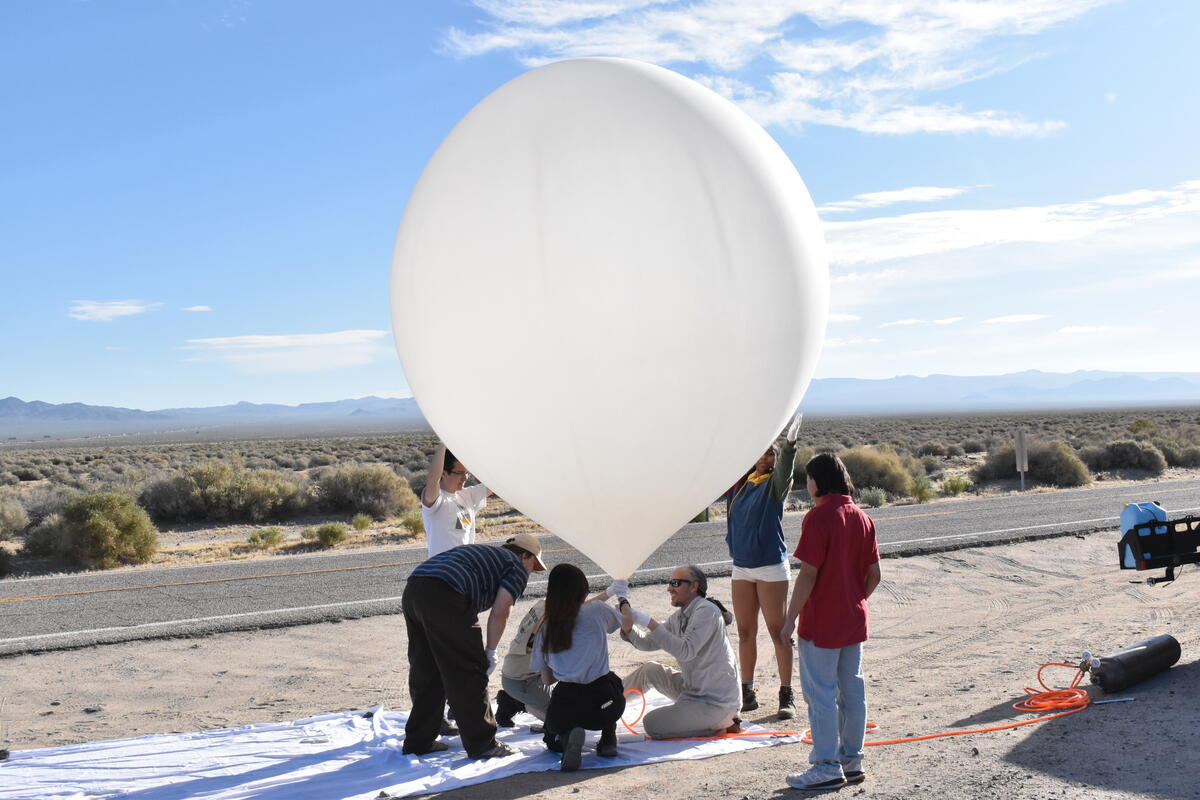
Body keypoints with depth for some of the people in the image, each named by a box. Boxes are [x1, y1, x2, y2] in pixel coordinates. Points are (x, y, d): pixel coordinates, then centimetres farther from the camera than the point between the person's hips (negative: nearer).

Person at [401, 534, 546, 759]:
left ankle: (418, 741, 27)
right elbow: (500, 612, -2)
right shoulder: (517, 568, 13)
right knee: (468, 674, 3)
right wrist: (490, 652, 9)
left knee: (425, 673, 19)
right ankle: (481, 744, 9)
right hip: (444, 597, -8)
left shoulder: (480, 552, 37)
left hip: (412, 589, 8)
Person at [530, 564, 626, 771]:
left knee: (552, 738, 33)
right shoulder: (597, 611, 0)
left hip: (564, 709, 0)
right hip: (604, 705, 0)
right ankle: (608, 738, 14)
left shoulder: (545, 630, 8)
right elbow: (624, 622, 24)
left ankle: (566, 738, -4)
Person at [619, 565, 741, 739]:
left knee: (652, 724, -16)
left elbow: (685, 651, -28)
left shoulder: (707, 610, -18)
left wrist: (649, 623, -26)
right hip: (694, 690, 9)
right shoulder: (679, 617, 10)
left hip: (717, 703, -9)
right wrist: (629, 628, -7)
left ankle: (719, 726, -4)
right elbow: (648, 643, 14)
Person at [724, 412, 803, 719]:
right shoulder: (739, 483, 8)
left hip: (771, 568, -5)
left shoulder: (774, 484, -6)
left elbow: (785, 471, -26)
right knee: (745, 633, 10)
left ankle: (787, 695, 5)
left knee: (777, 631, -2)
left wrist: (790, 445, -42)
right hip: (741, 569, 5)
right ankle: (747, 693, 19)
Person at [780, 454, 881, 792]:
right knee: (852, 690, 13)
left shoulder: (819, 517, -16)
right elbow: (873, 575, 8)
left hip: (821, 624, -7)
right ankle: (852, 761, 21)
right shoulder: (861, 517, 6)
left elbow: (808, 575, -19)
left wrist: (790, 618, -12)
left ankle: (827, 767, 3)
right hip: (854, 621, 8)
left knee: (820, 694, 0)